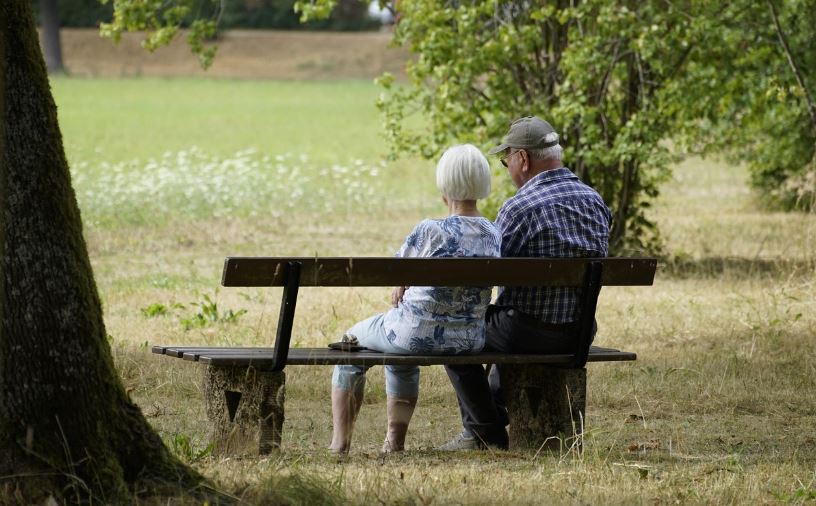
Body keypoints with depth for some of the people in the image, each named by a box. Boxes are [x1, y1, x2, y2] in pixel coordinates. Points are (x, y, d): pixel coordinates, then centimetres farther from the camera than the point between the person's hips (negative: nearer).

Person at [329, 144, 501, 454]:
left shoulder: (430, 232, -22)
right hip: (470, 340, 6)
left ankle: (340, 441, 29)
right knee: (402, 356, 40)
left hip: (419, 332, -6)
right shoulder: (494, 235, -4)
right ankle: (395, 440, 39)